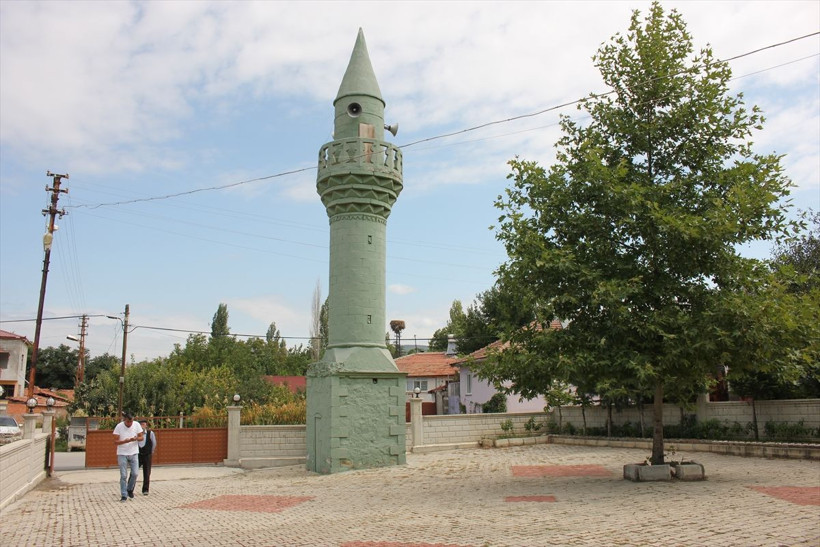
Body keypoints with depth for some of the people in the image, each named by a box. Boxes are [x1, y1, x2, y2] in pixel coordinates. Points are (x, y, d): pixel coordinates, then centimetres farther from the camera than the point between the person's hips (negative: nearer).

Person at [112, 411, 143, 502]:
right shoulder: (119, 426, -12)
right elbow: (115, 441, -10)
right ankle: (124, 495, 8)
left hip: (133, 453, 2)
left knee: (135, 473, -3)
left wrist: (136, 438, -22)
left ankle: (130, 489, 22)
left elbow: (141, 437, 0)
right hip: (122, 454, -2)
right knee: (123, 475, -2)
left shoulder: (137, 425, -7)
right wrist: (125, 441, -28)